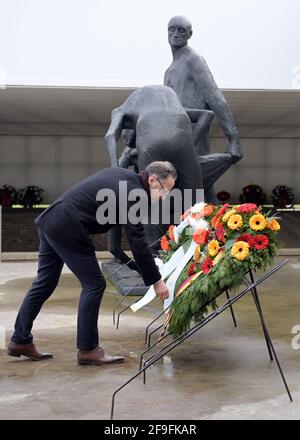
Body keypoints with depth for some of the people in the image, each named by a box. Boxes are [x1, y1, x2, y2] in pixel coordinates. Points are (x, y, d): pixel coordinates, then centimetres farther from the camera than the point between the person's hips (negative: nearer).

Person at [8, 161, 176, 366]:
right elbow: (138, 242, -15)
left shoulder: (122, 176, 14)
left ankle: (20, 341, 25)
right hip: (67, 229, -10)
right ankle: (88, 349, 7)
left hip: (49, 220, 10)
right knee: (94, 284, -1)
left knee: (45, 283, 16)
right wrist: (156, 281, -9)